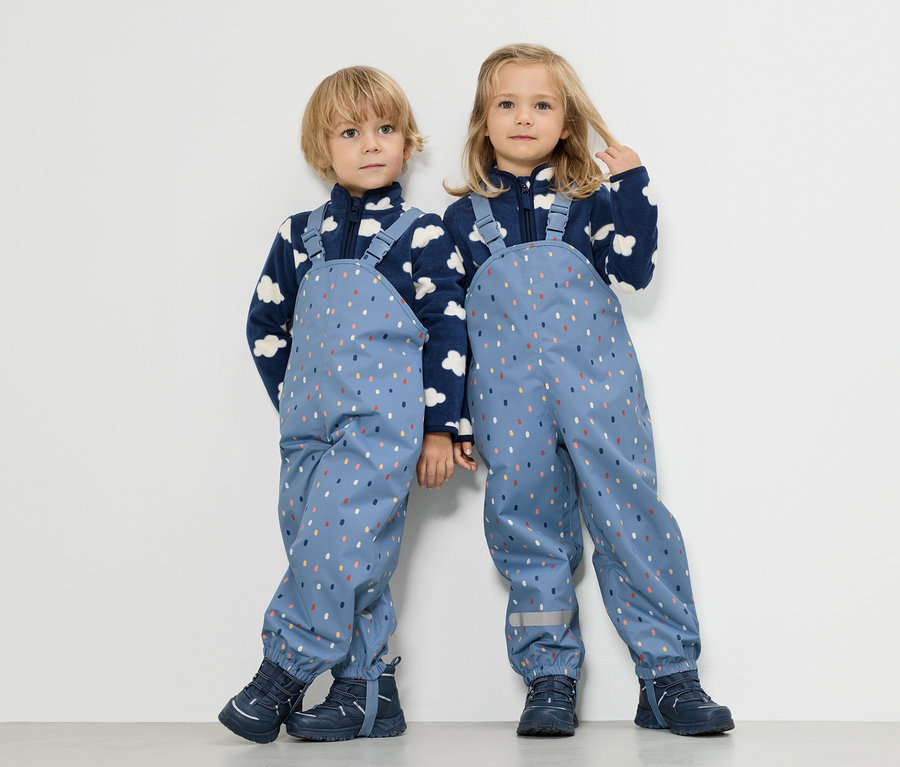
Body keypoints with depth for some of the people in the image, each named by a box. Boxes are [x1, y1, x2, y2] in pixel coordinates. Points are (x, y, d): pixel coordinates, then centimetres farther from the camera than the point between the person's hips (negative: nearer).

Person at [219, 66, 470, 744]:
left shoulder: (423, 236, 0)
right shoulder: (298, 238, 12)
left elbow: (448, 331, -2)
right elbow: (266, 325, 19)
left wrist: (440, 427, -6)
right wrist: (293, 402, 13)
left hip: (385, 423, -5)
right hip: (311, 428, 5)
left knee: (337, 542, -16)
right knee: (347, 558, 5)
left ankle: (283, 674, -5)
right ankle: (369, 692, 13)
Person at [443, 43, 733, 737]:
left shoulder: (589, 200, 14)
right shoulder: (463, 219, 15)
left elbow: (631, 270, 1)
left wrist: (632, 185, -2)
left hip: (594, 377, -1)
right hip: (506, 389, 1)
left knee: (629, 509, -8)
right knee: (529, 525, -1)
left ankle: (670, 676, -2)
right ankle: (550, 680, 9)